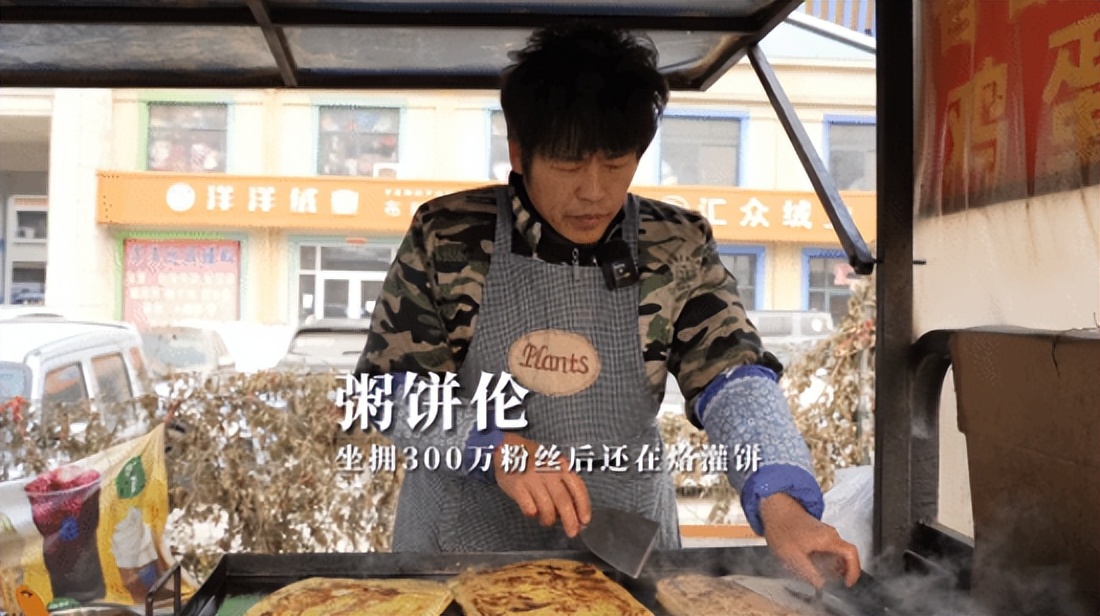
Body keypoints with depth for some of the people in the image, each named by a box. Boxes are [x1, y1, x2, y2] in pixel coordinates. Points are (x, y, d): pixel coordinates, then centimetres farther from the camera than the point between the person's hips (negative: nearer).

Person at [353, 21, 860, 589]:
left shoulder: (677, 249, -6)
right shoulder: (447, 237, -10)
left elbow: (734, 377, -13)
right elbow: (387, 386, -9)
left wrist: (780, 502, -31)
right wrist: (496, 448, -25)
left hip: (623, 540, 1)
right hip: (462, 539, -1)